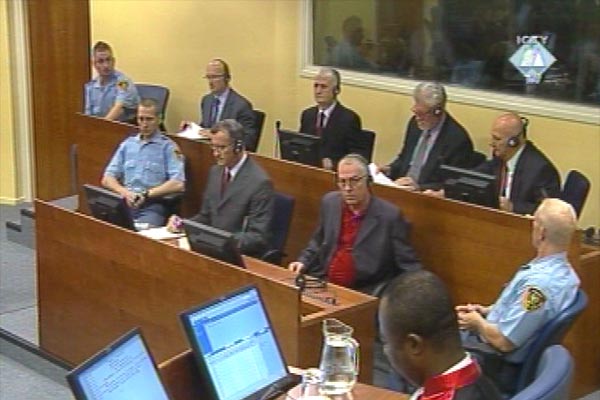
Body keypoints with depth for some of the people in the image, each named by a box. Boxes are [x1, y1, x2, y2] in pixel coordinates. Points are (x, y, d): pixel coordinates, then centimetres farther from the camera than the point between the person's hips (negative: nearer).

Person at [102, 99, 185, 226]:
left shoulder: (168, 146, 5)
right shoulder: (127, 144, 19)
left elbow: (177, 184, -6)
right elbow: (107, 179, 15)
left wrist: (146, 194, -12)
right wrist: (124, 192, -5)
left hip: (152, 206, -3)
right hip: (125, 202, 3)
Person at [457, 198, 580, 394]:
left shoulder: (540, 283, -34)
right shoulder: (561, 271, -4)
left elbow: (504, 341, -29)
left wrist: (477, 323, -11)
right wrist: (486, 311, 6)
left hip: (497, 368, -9)